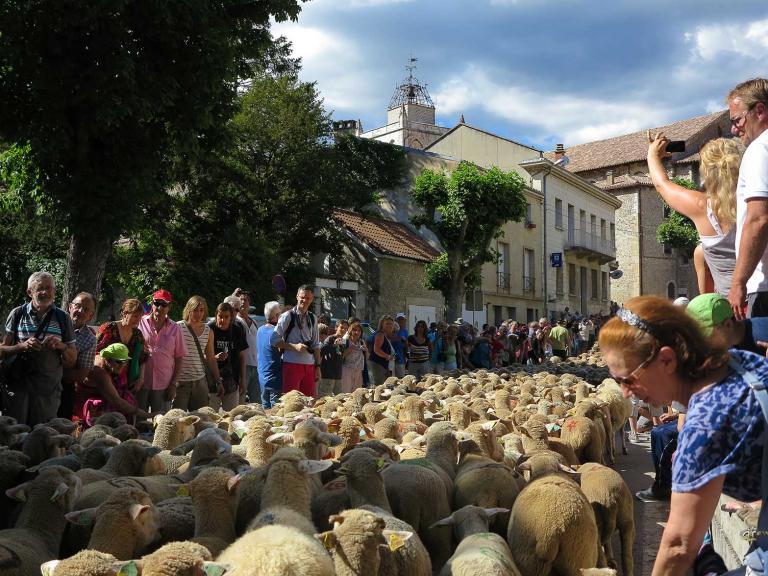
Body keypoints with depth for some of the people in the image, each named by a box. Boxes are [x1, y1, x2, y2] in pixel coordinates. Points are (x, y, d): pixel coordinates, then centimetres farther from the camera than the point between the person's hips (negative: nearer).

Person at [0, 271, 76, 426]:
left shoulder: (63, 318, 4)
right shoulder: (17, 314, 2)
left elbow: (72, 360, 6)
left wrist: (62, 346, -13)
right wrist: (22, 346, -16)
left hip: (49, 391, 1)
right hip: (17, 387, -1)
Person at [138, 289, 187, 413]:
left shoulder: (175, 328, 5)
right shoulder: (140, 323, 2)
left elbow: (178, 358, 6)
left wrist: (174, 384, 0)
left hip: (163, 385, 1)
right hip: (140, 383, -1)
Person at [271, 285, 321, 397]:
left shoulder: (313, 319, 14)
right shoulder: (287, 316, -1)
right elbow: (274, 340, -6)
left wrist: (318, 366, 10)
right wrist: (294, 346, -14)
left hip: (309, 366, 5)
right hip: (292, 364, -5)